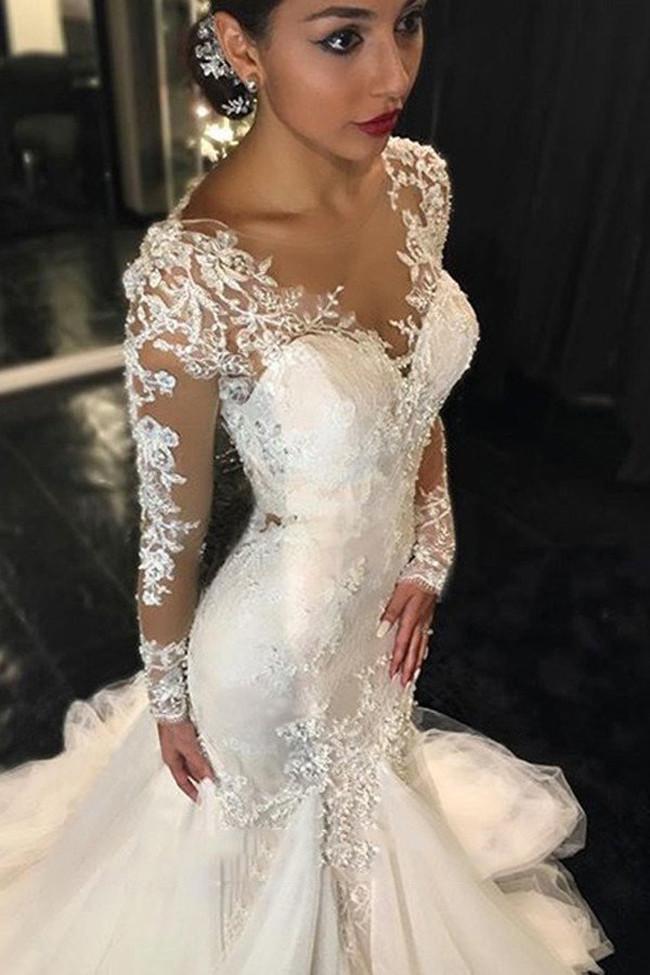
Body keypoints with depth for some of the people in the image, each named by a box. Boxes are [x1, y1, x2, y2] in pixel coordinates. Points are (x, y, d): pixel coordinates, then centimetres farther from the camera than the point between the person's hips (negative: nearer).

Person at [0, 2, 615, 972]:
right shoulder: (190, 271, -32)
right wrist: (168, 698, -5)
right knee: (273, 835, 27)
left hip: (392, 590, 7)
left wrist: (430, 554, -2)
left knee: (366, 775, 36)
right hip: (281, 632, -6)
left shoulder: (420, 180, -11)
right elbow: (172, 529, -19)